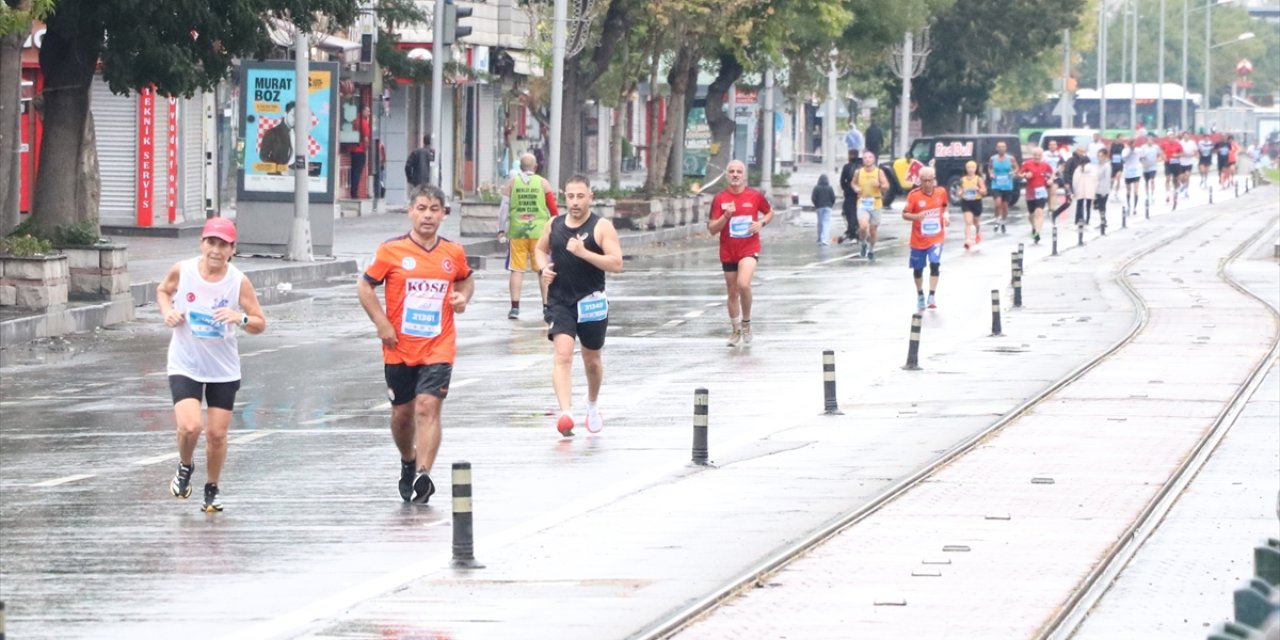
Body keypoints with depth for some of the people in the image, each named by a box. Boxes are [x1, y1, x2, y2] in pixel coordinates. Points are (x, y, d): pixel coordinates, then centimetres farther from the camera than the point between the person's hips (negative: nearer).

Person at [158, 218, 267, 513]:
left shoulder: (239, 282, -12)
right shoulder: (181, 271, -10)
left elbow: (260, 324, -6)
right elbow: (163, 290, 13)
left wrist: (241, 318, -27)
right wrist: (167, 311, -8)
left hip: (223, 369, 1)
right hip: (185, 365, -1)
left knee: (217, 433, 6)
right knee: (190, 427, -18)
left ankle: (212, 489, 30)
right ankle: (185, 467, 15)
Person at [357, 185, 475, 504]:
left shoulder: (453, 253, 3)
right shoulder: (391, 250, -5)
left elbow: (466, 280, 22)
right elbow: (365, 286, 1)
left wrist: (463, 297, -1)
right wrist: (382, 324, -9)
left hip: (438, 348, 0)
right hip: (399, 349, 0)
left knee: (428, 407, -16)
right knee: (402, 412, 11)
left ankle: (422, 475, -23)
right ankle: (408, 463, 38)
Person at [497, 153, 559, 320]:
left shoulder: (512, 183, 4)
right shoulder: (543, 183, 2)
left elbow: (504, 207, 1)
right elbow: (553, 209, 3)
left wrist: (501, 230, 6)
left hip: (516, 231, 1)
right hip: (539, 231, 0)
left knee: (516, 270, 4)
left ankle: (515, 307, -2)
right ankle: (547, 308, 6)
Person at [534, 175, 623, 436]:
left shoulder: (602, 227, -8)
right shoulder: (553, 225, 5)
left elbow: (616, 264, -16)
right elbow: (540, 250, 23)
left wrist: (584, 252, -26)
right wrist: (543, 268, 1)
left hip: (591, 303, -1)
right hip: (560, 302, 1)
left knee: (592, 359, 16)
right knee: (563, 354, -18)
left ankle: (592, 406, 43)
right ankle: (565, 412, -31)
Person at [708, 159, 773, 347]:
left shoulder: (755, 196, -1)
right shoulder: (719, 199, -1)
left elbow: (770, 212, 15)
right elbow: (712, 228, -3)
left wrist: (762, 223, -6)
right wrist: (726, 216, -20)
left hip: (749, 248, -2)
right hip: (728, 251, 2)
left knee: (743, 284, -24)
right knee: (732, 292, 9)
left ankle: (746, 322, -2)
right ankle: (736, 330, 26)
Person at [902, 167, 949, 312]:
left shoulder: (941, 192, -4)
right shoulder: (914, 195, -13)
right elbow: (905, 214, -11)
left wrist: (945, 216, -3)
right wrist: (916, 216, -31)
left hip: (936, 238, 0)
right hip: (918, 239, 0)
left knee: (935, 264, -18)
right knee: (918, 268, 11)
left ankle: (931, 297, -13)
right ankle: (920, 296, 33)